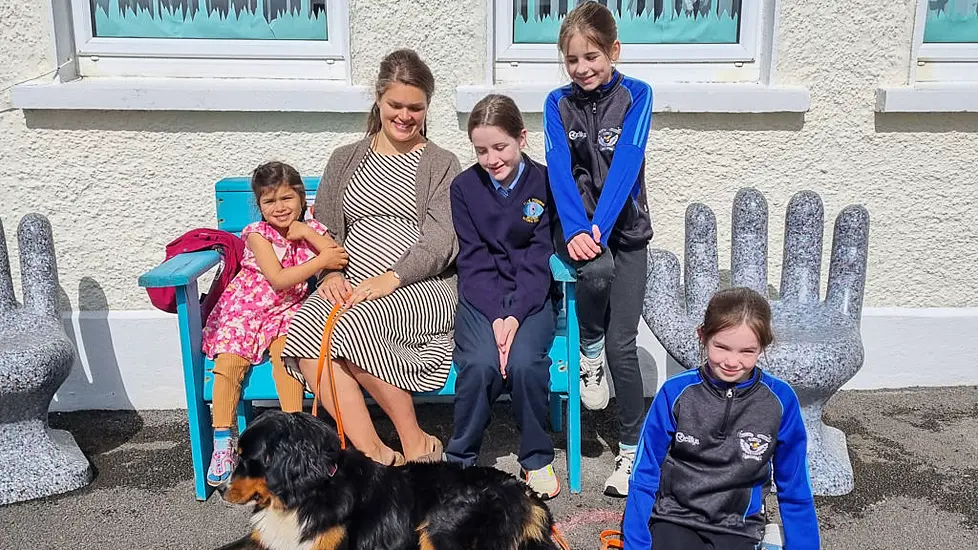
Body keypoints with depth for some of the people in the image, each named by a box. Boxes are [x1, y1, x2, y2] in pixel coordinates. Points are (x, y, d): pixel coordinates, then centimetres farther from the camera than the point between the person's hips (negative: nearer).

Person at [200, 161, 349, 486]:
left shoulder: (312, 230, 5)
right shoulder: (257, 234, -6)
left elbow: (340, 259, -12)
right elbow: (278, 279, -18)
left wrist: (307, 233, -15)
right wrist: (322, 261, -17)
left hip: (287, 311, 1)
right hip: (246, 308, -1)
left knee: (284, 355, -28)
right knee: (230, 362, -21)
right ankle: (222, 440, -13)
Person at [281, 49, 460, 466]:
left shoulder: (442, 165, 11)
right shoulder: (345, 159, 21)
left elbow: (440, 244, -2)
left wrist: (389, 279, -18)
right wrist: (332, 274, -5)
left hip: (423, 288, -3)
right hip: (350, 288, 4)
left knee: (353, 324, -35)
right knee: (302, 330, -30)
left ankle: (416, 443, -18)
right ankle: (370, 452, -29)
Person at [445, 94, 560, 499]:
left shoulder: (544, 183, -1)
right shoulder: (464, 187, 3)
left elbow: (539, 260, -6)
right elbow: (473, 261, -3)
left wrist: (515, 316, -19)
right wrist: (495, 317, -18)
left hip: (530, 296, 0)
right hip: (480, 297, 1)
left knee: (525, 362, -29)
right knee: (481, 364, -29)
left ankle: (536, 459, -4)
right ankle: (460, 459, -4)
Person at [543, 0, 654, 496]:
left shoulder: (636, 95, -3)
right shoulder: (558, 103, 2)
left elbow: (626, 165, -16)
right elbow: (560, 170, -9)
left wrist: (599, 228, -27)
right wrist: (576, 231, -24)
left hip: (624, 227, -1)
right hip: (575, 225, 1)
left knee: (622, 343, -8)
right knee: (597, 270, -35)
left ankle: (631, 448, 8)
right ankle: (588, 350, -3)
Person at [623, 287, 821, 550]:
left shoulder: (780, 400, -5)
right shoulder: (676, 393, -7)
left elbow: (795, 490, 7)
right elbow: (645, 477, 0)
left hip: (737, 528, 2)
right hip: (675, 517, -2)